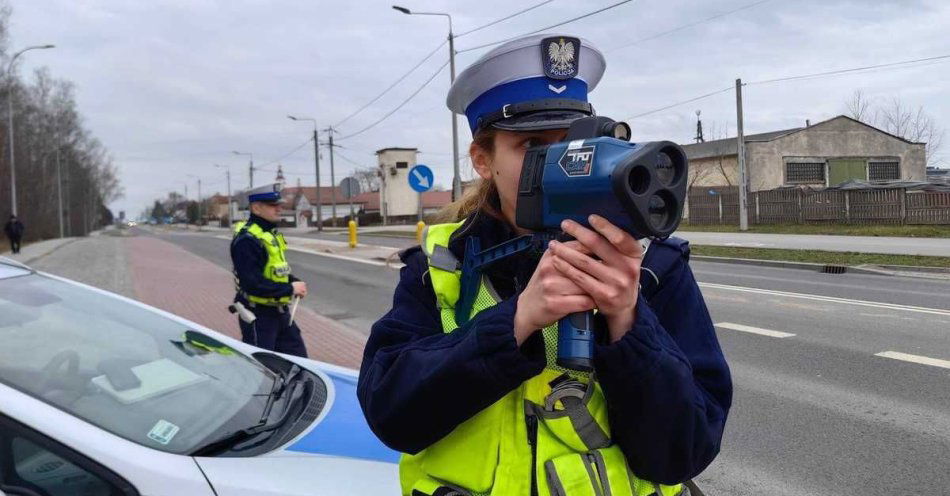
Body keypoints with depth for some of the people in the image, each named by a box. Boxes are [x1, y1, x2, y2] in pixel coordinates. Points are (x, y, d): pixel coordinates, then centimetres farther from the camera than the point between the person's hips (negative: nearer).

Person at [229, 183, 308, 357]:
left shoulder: (271, 233, 11)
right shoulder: (247, 239, -20)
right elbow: (253, 284, -26)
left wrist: (294, 281, 2)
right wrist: (290, 289, -19)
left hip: (280, 311, 9)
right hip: (258, 316, -9)